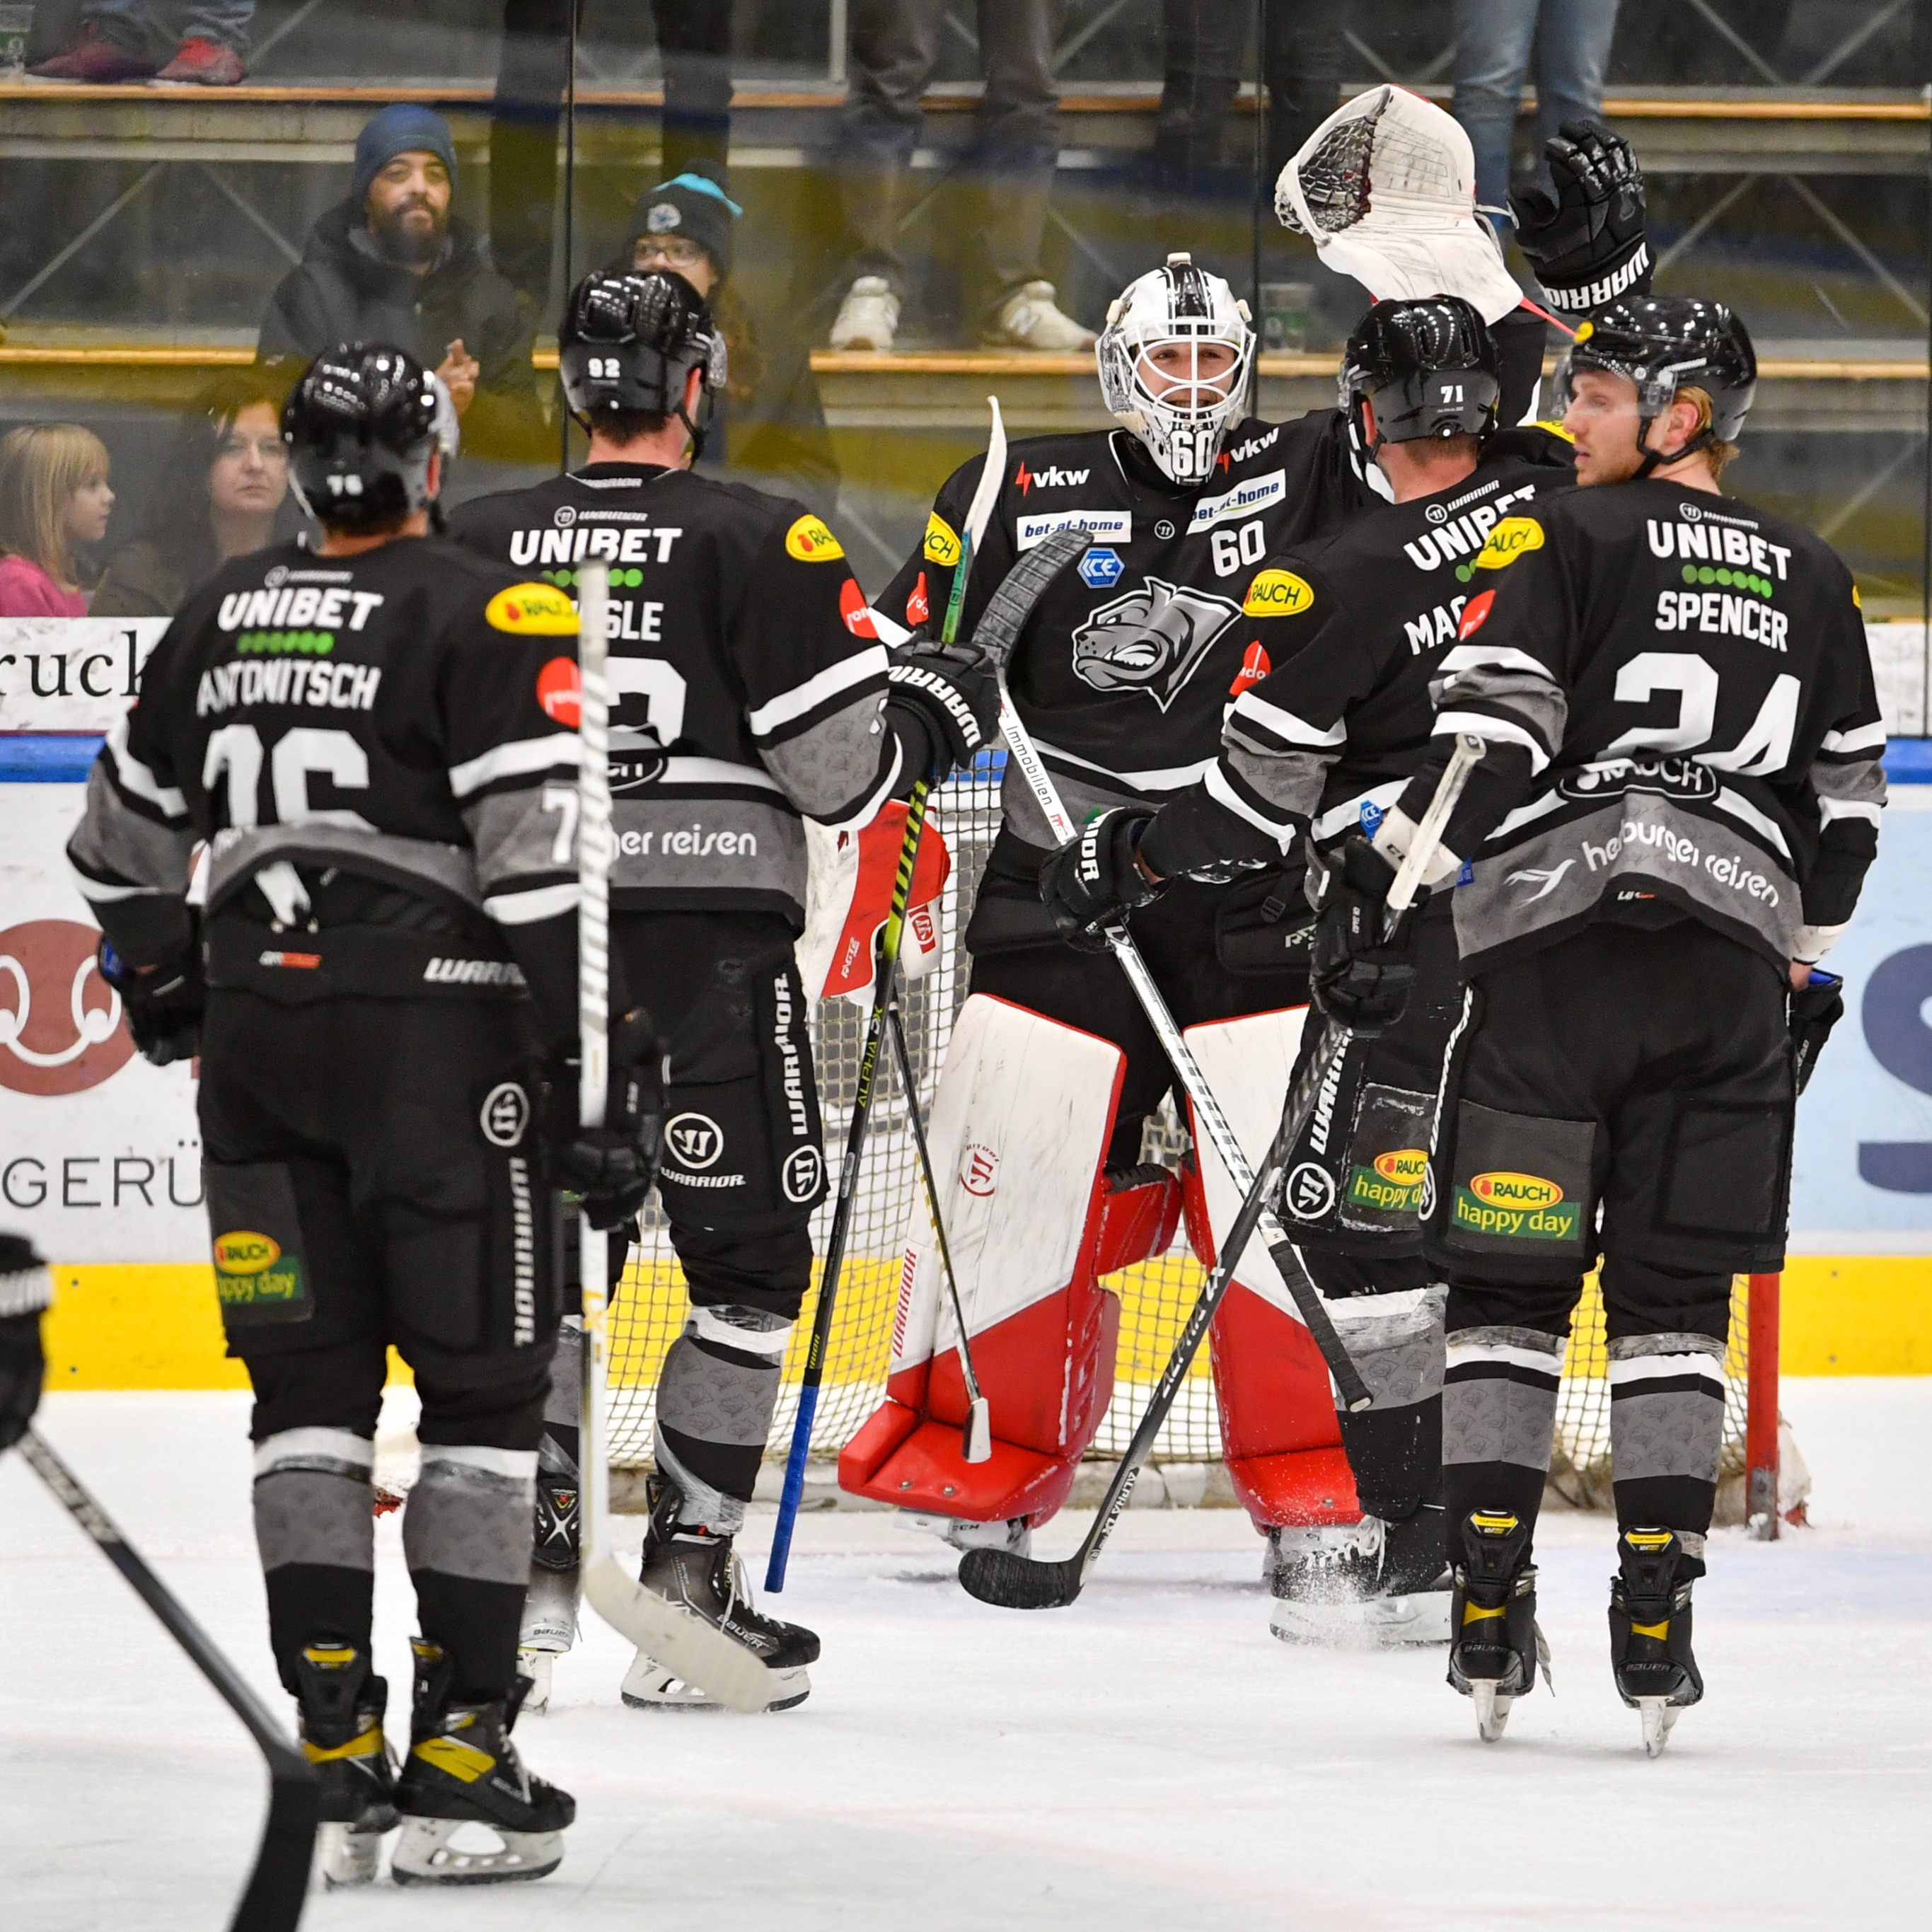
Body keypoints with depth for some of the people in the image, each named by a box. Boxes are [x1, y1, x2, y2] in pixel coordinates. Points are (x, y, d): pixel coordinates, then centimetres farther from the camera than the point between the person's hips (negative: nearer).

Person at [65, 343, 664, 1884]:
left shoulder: (220, 619, 12)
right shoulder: (490, 617, -7)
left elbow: (126, 839, 24)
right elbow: (544, 859, -15)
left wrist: (168, 987, 39)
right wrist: (601, 1066, -13)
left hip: (258, 1043, 5)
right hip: (436, 1033, -5)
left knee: (310, 1393, 9)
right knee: (483, 1389, 1)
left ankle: (337, 1757, 5)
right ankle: (464, 1761, -4)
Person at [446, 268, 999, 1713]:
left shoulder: (479, 546, 4)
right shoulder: (758, 544, -7)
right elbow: (842, 769, -8)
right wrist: (934, 712, 11)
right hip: (710, 951, -4)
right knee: (747, 1256, 5)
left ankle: (537, 1542, 8)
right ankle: (688, 1586, 0)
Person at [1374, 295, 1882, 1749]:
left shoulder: (1561, 536, -1)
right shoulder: (1813, 581, 14)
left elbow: (1489, 734, -11)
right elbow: (1848, 802, 17)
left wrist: (1389, 877, -4)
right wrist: (1808, 959, 28)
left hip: (1562, 938, -4)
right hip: (1731, 972, 4)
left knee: (1509, 1279, 3)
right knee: (1675, 1296, 7)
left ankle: (1492, 1603, -3)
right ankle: (1658, 1620, 0)